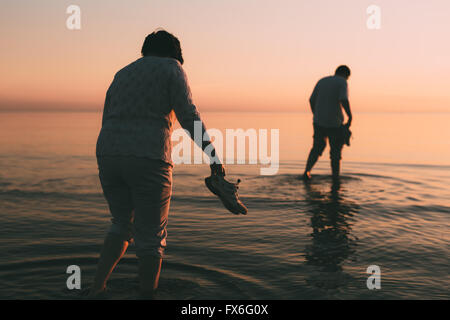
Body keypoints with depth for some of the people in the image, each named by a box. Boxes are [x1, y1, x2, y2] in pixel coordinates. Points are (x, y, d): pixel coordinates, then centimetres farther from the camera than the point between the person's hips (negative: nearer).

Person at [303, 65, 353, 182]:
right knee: (335, 151, 6)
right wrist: (350, 117, -15)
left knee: (317, 147, 18)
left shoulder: (321, 81, 12)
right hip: (334, 123, -5)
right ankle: (335, 179, 9)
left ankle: (306, 172, 10)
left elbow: (311, 100, 11)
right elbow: (344, 100, -21)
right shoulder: (342, 82, -5)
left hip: (318, 122, 5)